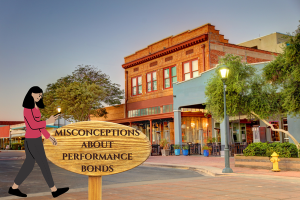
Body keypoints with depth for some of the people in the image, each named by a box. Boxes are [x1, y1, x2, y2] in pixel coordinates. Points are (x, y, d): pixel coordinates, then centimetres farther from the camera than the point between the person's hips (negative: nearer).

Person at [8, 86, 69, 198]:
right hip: (32, 141, -10)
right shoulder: (27, 108, -20)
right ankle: (54, 190, 10)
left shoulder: (35, 107, 10)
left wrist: (48, 136, 14)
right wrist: (48, 122, -20)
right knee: (44, 165, -1)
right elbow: (33, 125, -26)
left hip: (36, 139, 10)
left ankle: (14, 188, 26)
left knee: (28, 166, 16)